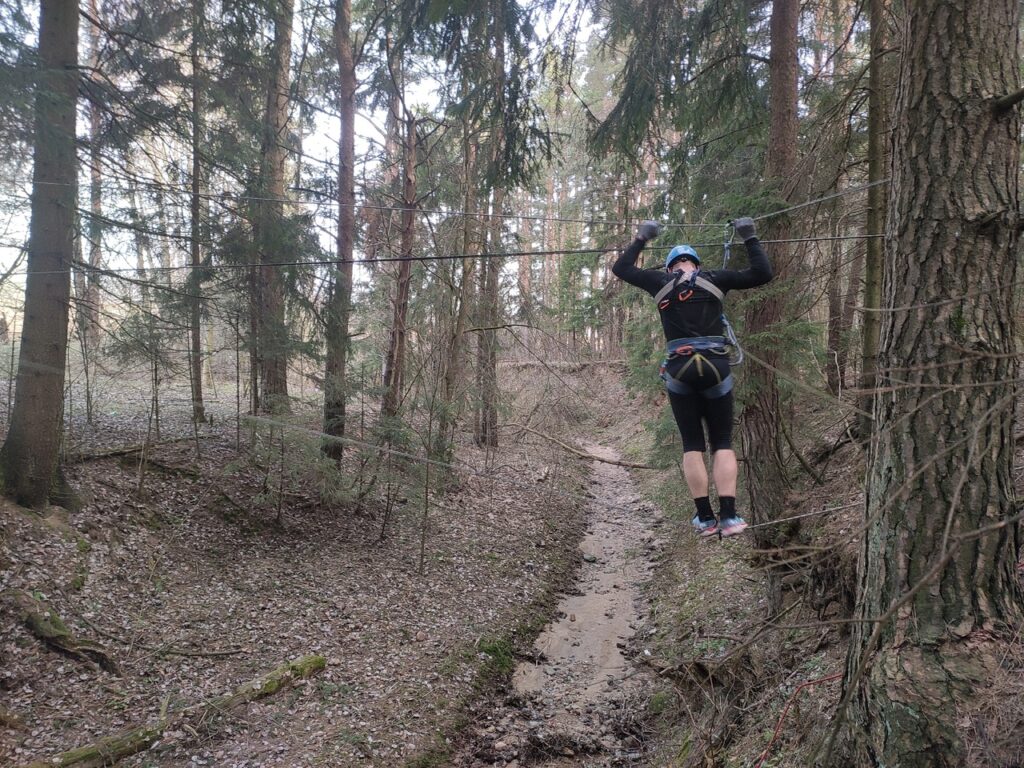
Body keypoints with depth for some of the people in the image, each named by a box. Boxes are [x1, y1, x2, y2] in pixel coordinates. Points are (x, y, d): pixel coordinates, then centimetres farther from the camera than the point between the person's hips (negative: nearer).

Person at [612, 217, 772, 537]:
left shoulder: (661, 280, 9)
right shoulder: (715, 278, 6)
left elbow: (620, 268, 22)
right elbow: (762, 273, 7)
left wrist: (641, 239, 32)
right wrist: (750, 238, 17)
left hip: (679, 371, 0)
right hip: (716, 368, 0)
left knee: (692, 444, 8)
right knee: (723, 443, 6)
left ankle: (705, 518, 5)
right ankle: (729, 517, -4)